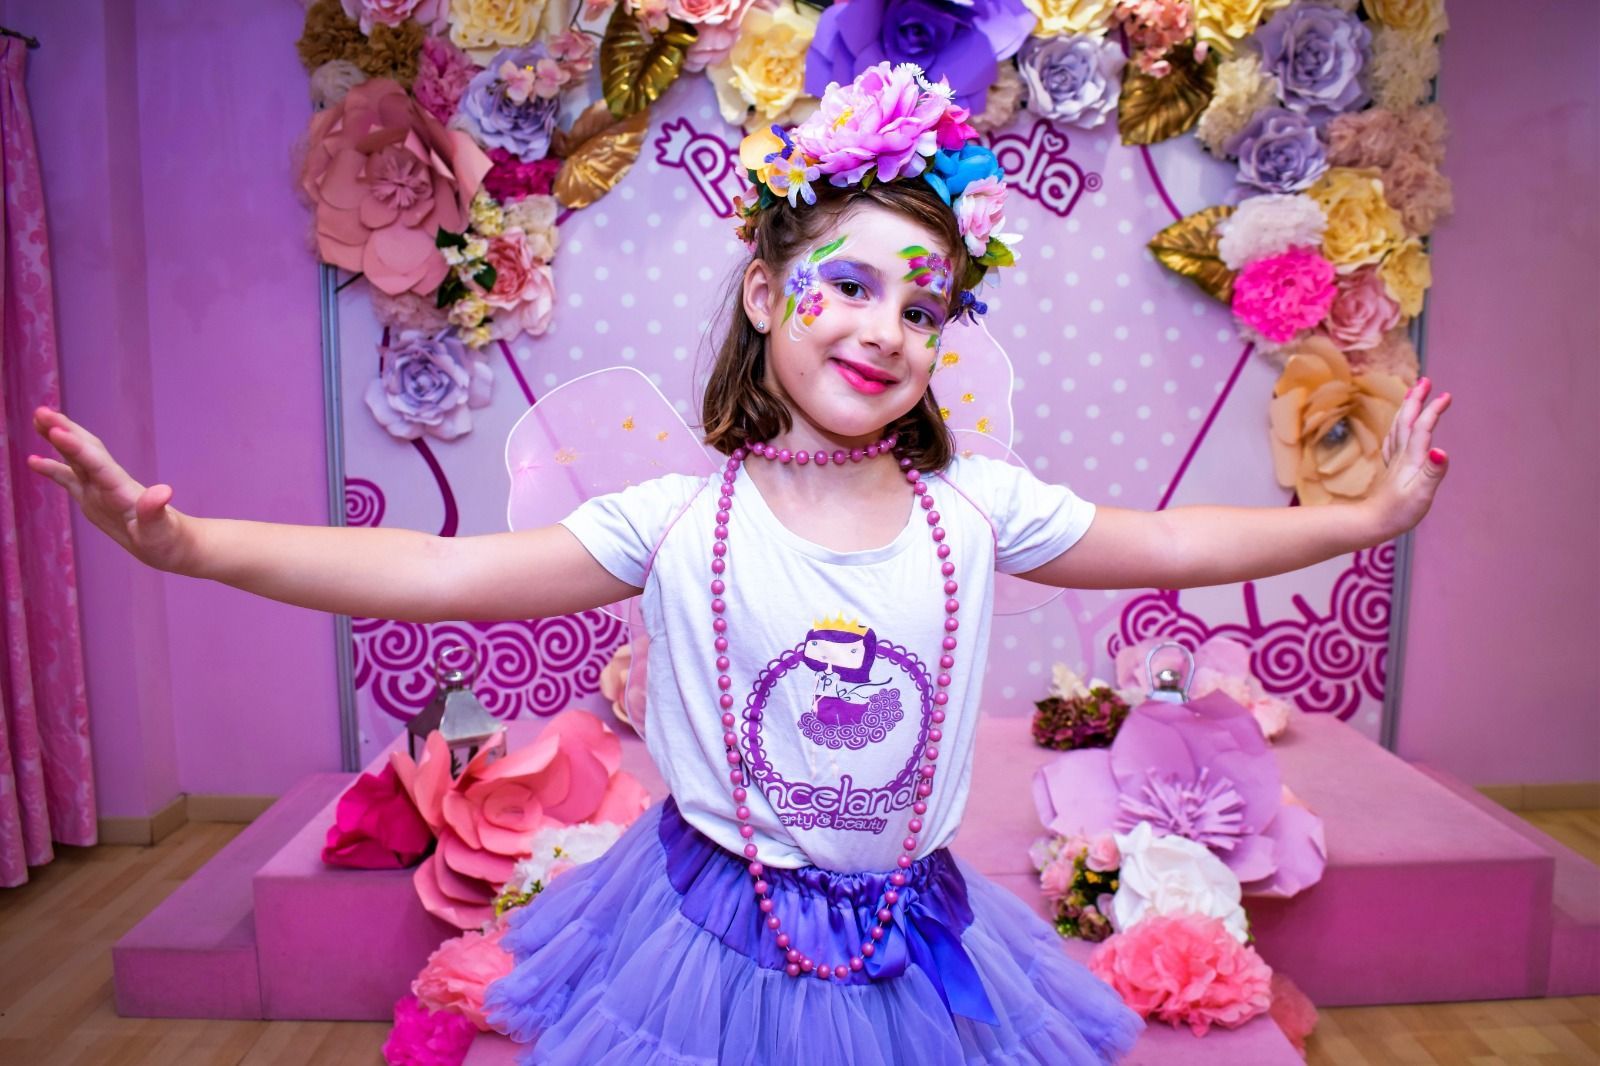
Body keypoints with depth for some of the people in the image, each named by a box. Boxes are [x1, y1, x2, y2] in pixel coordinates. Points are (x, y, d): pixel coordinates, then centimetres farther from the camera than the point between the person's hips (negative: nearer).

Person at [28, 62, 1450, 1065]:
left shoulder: (977, 506, -7)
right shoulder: (680, 520, -14)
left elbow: (1168, 543, 2)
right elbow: (443, 575, -19)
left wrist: (1369, 513, 3)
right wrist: (186, 542, -26)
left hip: (909, 940, 2)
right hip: (716, 935, -1)